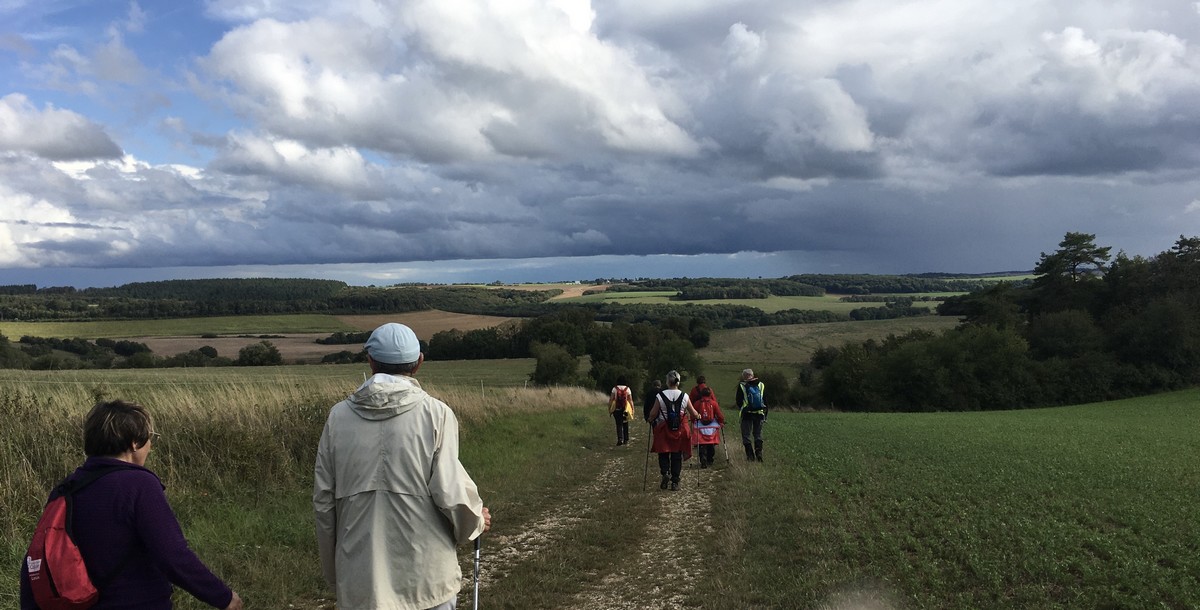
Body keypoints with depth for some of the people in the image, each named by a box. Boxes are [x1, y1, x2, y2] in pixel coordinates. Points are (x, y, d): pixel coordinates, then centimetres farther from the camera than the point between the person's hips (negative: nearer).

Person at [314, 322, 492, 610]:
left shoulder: (339, 416, 2)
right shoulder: (436, 414, -8)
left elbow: (323, 500, 5)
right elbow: (451, 493, -13)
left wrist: (333, 571, 17)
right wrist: (476, 521, 10)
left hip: (360, 578, 3)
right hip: (425, 575, -2)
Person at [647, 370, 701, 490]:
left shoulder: (660, 396, -9)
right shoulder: (684, 396, -4)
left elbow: (653, 414, -6)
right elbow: (694, 414, 2)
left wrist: (651, 419, 16)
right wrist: (698, 416, 25)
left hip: (663, 429, -1)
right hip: (680, 429, 1)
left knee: (663, 453, 13)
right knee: (677, 455, 9)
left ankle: (665, 472, -10)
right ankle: (675, 482, 10)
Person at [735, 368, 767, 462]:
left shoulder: (741, 386, -5)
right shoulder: (761, 385, 8)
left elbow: (738, 401, -2)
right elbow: (765, 401, 11)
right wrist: (765, 415, 17)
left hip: (747, 414, -4)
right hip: (759, 413, 4)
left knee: (746, 435, 4)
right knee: (758, 435, 13)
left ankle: (750, 455, -2)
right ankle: (759, 454, 5)